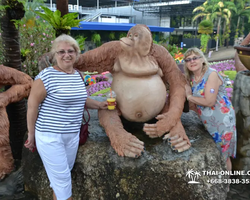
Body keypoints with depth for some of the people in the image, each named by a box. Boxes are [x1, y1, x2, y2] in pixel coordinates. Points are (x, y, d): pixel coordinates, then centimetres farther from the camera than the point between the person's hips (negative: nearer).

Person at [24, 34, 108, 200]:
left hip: (73, 135, 6)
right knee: (63, 179, 3)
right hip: (50, 135, -6)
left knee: (62, 175, 21)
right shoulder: (47, 76, -15)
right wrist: (31, 134, -6)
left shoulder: (78, 75, 6)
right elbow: (32, 105, -11)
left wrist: (99, 105, 7)